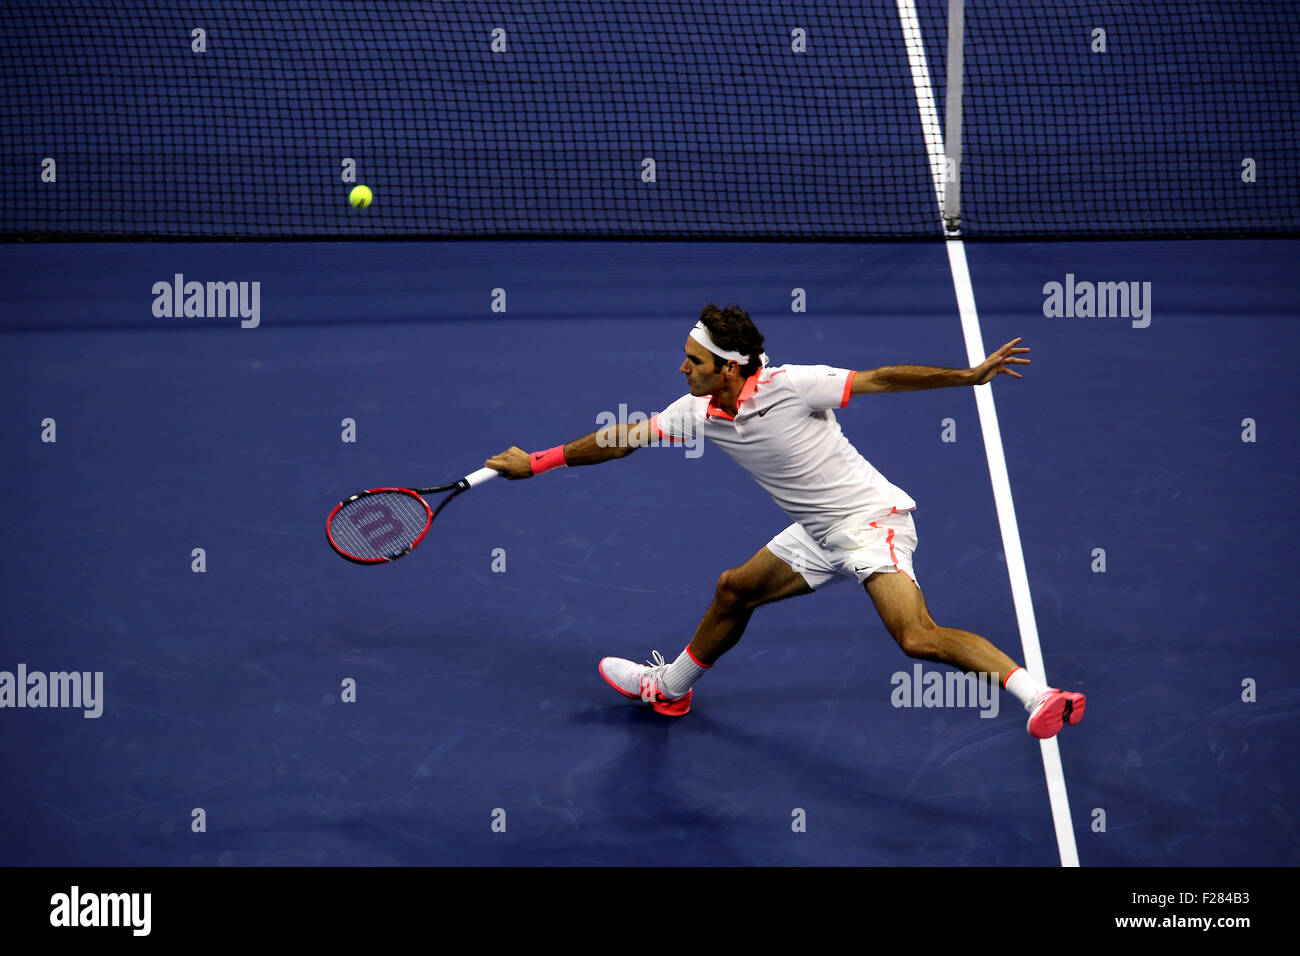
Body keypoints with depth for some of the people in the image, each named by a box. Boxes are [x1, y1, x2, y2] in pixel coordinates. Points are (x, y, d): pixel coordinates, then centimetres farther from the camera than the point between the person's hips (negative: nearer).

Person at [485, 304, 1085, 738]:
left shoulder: (789, 386, -22)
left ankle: (1039, 697, -29)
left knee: (918, 638, -27)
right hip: (821, 535, 8)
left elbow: (879, 379, -19)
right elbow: (625, 439, 10)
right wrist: (536, 462, 12)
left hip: (870, 519, -8)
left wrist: (971, 375, -24)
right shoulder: (698, 411, -1)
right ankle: (669, 687, 45)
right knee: (734, 591, 21)